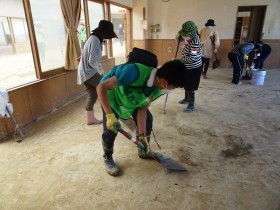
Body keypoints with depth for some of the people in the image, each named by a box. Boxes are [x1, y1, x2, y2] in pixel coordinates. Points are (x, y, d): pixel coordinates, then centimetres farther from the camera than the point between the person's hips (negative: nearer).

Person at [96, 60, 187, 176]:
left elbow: (142, 109, -13)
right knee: (110, 130, -12)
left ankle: (144, 151, 29)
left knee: (147, 119, 5)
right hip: (110, 94, -6)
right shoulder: (134, 72, -43)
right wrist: (110, 115, -43)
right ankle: (107, 158, 17)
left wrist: (142, 136, -17)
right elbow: (101, 87, -38)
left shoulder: (158, 88, -20)